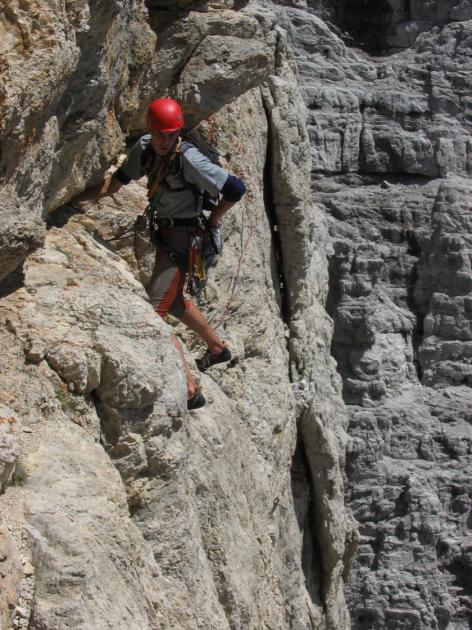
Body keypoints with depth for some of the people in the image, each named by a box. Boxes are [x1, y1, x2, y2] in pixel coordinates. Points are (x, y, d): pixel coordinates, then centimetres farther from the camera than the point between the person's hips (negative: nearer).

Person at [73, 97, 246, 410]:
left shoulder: (189, 159, -24)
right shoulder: (145, 148, -1)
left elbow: (236, 188, -24)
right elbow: (115, 183, 8)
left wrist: (213, 220, -10)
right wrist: (73, 199, 0)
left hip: (182, 239, -9)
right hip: (165, 232, 9)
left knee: (154, 313, -16)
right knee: (173, 302, 28)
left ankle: (190, 391, -15)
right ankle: (217, 348, 52)